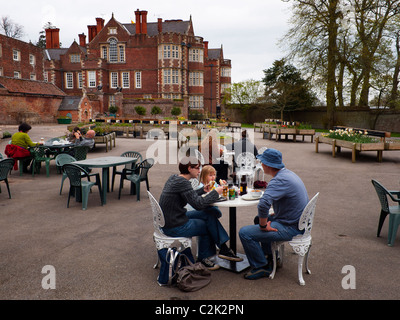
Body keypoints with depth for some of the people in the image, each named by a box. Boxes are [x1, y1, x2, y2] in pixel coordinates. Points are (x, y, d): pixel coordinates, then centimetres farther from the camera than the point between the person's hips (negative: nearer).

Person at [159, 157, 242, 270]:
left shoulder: (174, 178, 7)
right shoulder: (182, 182, -22)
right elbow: (198, 204, -25)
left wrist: (203, 190, 8)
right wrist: (215, 192, -13)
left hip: (169, 220, 9)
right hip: (175, 227, -9)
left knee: (210, 212, 6)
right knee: (208, 226, 6)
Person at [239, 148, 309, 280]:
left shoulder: (279, 180, -26)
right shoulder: (288, 173, 7)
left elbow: (263, 204, -40)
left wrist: (263, 226, -24)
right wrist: (275, 215, 16)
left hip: (291, 228, -10)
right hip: (297, 221, 10)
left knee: (245, 233, -14)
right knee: (259, 219, 29)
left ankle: (261, 267, 3)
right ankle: (271, 257, 32)